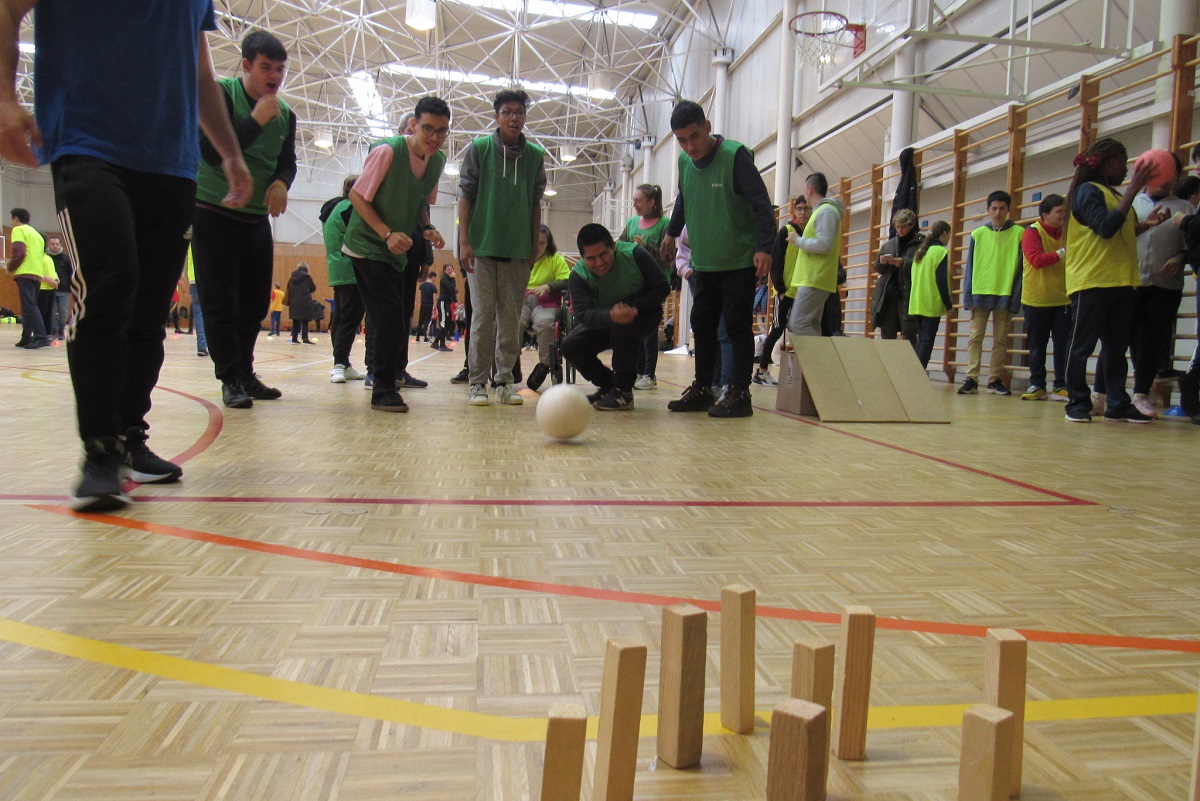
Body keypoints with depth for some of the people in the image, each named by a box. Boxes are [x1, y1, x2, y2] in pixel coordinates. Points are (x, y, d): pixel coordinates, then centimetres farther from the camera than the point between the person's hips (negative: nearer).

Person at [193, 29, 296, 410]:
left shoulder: (285, 114, 7)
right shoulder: (220, 94, -10)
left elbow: (288, 162, 8)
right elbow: (213, 152, -19)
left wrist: (281, 182, -15)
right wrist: (258, 119, -22)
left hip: (257, 218, 6)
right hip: (214, 213, -5)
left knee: (256, 303, 9)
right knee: (221, 303, -6)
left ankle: (245, 374, 22)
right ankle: (230, 378, 2)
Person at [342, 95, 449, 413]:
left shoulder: (437, 160, 2)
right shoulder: (388, 151, -18)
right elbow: (357, 196, -14)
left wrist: (427, 228, -4)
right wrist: (387, 233, -24)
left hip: (397, 251, 7)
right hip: (367, 246, -7)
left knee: (398, 322, 12)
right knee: (390, 317, -16)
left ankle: (390, 373, 31)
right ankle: (384, 391, -8)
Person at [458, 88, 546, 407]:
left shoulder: (535, 155, 7)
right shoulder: (479, 149, 0)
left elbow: (535, 202, 12)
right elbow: (465, 195, 0)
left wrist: (535, 244, 9)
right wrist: (464, 241, -7)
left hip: (518, 250, 3)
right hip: (482, 247, -2)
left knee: (511, 318, 4)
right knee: (483, 315, -3)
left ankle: (504, 381, 12)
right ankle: (477, 383, 4)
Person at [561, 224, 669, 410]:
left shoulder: (634, 254, -25)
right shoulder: (579, 274, -20)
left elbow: (662, 288, -19)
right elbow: (583, 314, -35)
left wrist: (633, 307, -35)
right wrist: (611, 316, -58)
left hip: (643, 313, -3)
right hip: (604, 322, 3)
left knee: (623, 327, -36)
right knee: (571, 346, -15)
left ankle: (624, 391, -21)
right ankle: (608, 385, 6)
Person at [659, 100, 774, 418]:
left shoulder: (735, 155, -14)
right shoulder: (684, 162, 4)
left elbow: (761, 203, -14)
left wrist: (764, 247, -22)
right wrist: (671, 232, 30)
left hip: (739, 262, -6)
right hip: (703, 262, 6)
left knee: (737, 326, -4)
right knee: (702, 325, 9)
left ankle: (740, 393, 2)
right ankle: (702, 389, 19)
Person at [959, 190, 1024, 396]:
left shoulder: (1019, 233, 3)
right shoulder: (978, 234, 7)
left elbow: (1021, 268, 2)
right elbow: (970, 268, 6)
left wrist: (1016, 298, -6)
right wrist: (968, 298, -1)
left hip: (1005, 294, -1)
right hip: (980, 294, 1)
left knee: (1000, 339, 5)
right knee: (975, 336, -3)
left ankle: (995, 379, 12)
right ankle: (972, 379, -4)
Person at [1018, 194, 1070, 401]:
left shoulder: (1066, 233, 9)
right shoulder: (1032, 232, -6)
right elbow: (1036, 260, -19)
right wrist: (1061, 253, -18)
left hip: (1062, 299, 4)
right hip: (1036, 300, -4)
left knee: (1063, 345, 0)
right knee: (1037, 346, 5)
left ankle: (1060, 386, 5)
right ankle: (1036, 385, 13)